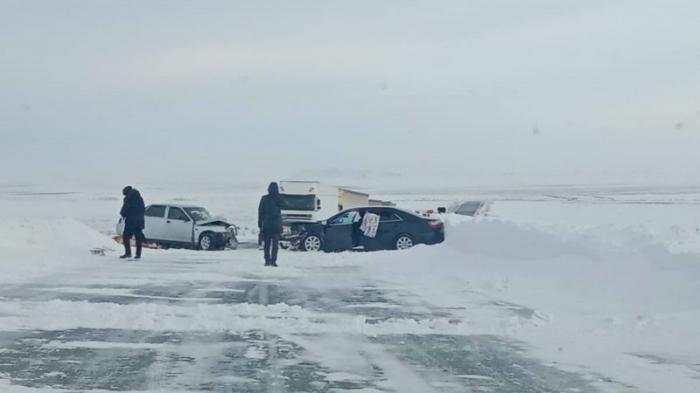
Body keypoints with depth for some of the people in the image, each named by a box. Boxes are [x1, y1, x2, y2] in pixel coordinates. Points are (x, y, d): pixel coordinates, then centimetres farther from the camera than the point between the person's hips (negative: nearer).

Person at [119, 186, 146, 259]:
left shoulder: (128, 198, -6)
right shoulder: (140, 198, 16)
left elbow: (125, 208, -10)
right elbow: (143, 210, 19)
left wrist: (123, 214, 9)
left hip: (130, 221, -7)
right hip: (140, 221, 7)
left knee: (126, 237, -2)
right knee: (139, 237, 8)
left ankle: (128, 253, -11)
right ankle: (138, 254, 7)